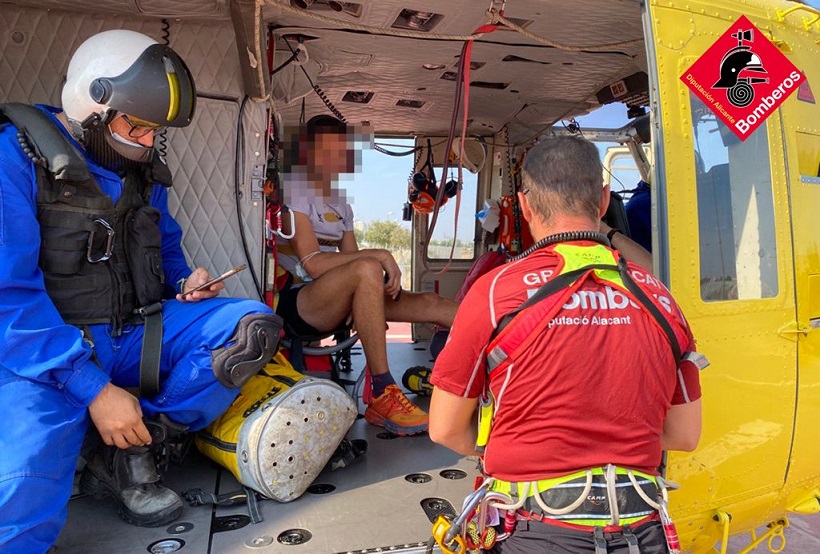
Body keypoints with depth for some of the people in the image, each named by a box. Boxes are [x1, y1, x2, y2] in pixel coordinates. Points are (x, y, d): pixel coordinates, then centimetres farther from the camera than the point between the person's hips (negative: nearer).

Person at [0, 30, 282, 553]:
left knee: (253, 324, -14)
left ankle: (130, 452, -12)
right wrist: (94, 388, -22)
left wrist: (186, 284, -2)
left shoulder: (143, 170, 10)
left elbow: (166, 250, 23)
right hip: (46, 353, -6)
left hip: (136, 332, 7)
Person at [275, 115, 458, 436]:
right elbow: (312, 263, -17)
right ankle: (382, 396, -36)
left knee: (429, 304, -8)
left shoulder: (340, 206, 20)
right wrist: (380, 256, -19)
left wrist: (388, 272, -11)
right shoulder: (295, 192, -5)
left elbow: (352, 259, 10)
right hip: (298, 302, -7)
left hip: (339, 302, 8)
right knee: (367, 269, -37)